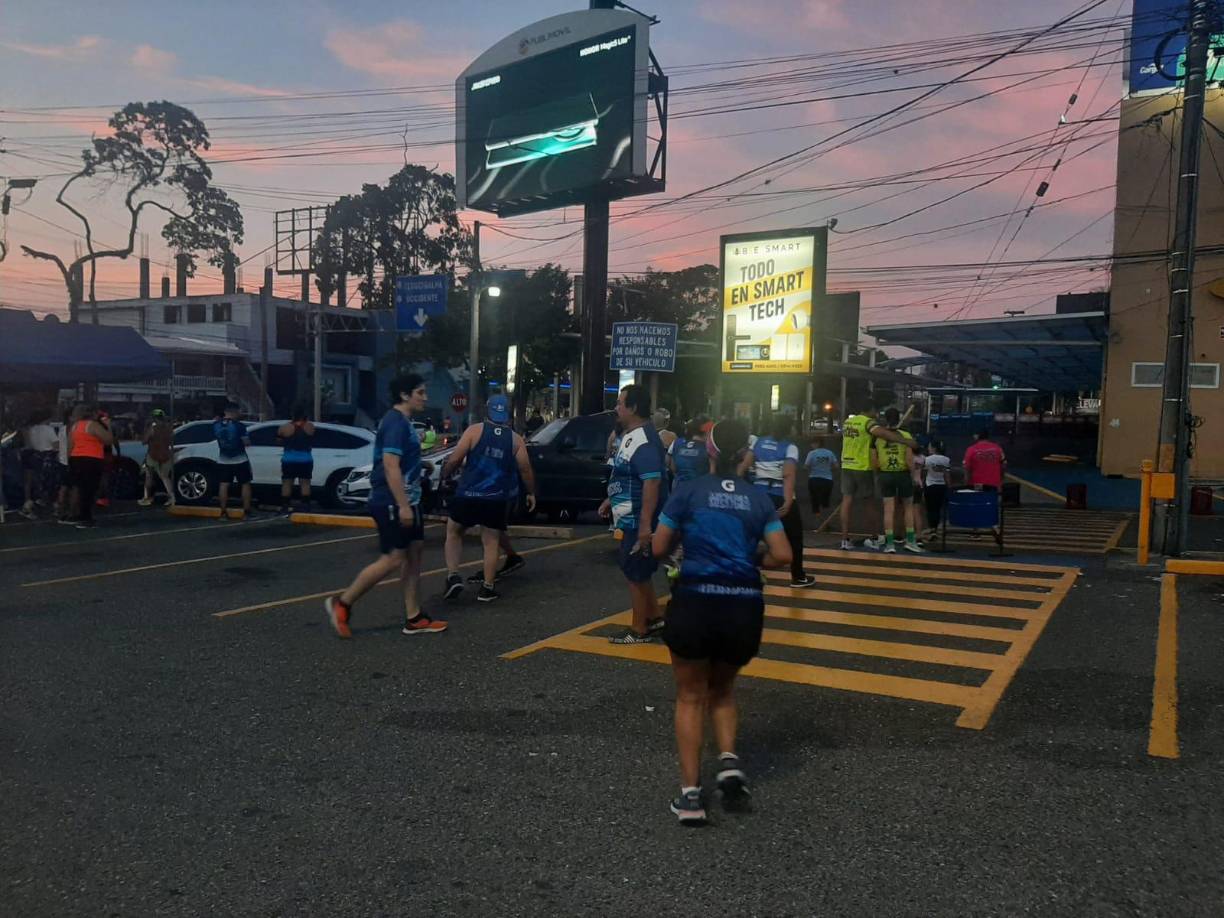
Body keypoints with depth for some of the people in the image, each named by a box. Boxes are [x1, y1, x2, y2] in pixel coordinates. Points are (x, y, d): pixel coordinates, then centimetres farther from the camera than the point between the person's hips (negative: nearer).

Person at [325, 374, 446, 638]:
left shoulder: (403, 422, 15)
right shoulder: (395, 422, -16)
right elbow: (391, 466, -24)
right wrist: (403, 505, -26)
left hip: (406, 502, 10)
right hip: (392, 504, -10)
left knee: (413, 555, 9)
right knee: (393, 559, -8)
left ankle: (414, 618, 14)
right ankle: (342, 603, 5)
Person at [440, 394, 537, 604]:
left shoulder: (474, 430, -3)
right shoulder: (515, 439, 3)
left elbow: (455, 459, -8)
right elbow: (525, 470, 4)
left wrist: (445, 475, 11)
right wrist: (531, 493, 18)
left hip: (468, 495, -1)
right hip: (496, 499, 1)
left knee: (453, 532, 17)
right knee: (491, 542, 9)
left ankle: (453, 576, 4)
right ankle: (487, 588, 7)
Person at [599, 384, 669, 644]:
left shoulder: (644, 442, -23)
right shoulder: (630, 435, 10)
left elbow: (652, 483, -29)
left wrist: (645, 525, -32)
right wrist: (611, 500, 24)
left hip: (638, 521, -10)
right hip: (630, 518, 10)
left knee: (636, 573, 1)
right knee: (637, 572, 19)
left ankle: (639, 630, 13)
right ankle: (654, 619, 31)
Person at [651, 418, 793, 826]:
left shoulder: (689, 491, 0)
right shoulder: (759, 498, 7)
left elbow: (658, 548, 1)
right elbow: (782, 556, 1)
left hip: (696, 600, -2)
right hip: (745, 606, 3)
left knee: (691, 696, 13)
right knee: (722, 689, 26)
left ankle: (691, 794, 7)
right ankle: (729, 760, 5)